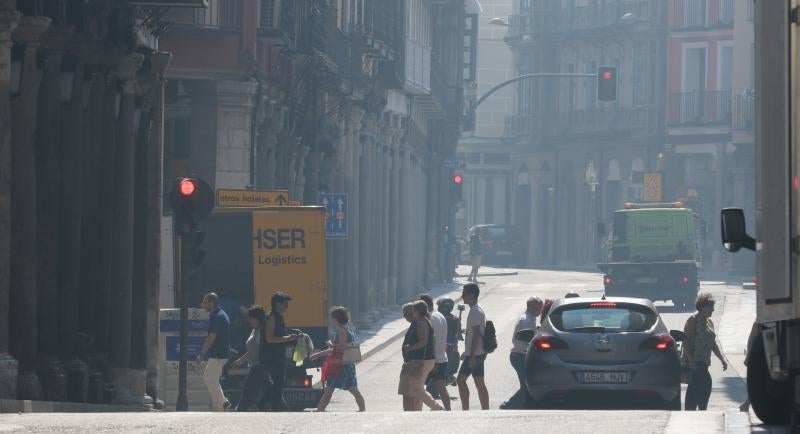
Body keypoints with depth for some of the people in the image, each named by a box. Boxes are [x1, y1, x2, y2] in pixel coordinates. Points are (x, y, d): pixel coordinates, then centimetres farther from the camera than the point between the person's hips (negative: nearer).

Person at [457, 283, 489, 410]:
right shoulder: (478, 310, 16)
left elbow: (476, 334, -22)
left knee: (461, 380, -7)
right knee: (480, 383, 9)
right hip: (480, 352, 10)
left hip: (474, 354, -10)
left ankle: (465, 410, -9)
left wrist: (471, 356, -24)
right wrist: (467, 352, 28)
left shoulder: (475, 311, -15)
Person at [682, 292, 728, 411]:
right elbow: (686, 341, -14)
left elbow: (713, 343, 25)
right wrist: (691, 360, -21)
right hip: (694, 361, -9)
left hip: (703, 363, 9)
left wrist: (722, 359, 19)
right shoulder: (693, 320, -8)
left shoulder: (709, 322, 18)